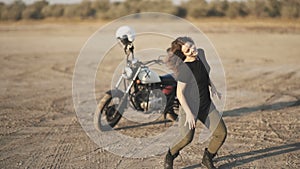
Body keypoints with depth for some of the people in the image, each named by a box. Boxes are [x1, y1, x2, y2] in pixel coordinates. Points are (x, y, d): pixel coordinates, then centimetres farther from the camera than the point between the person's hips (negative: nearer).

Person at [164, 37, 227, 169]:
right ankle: (170, 156, 23)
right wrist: (189, 113, -22)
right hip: (190, 107, -7)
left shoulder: (201, 53, -2)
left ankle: (207, 158, 26)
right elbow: (180, 93, -20)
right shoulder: (185, 68, -24)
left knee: (221, 133, 2)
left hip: (206, 104, 7)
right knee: (187, 139, -8)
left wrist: (212, 86, 7)